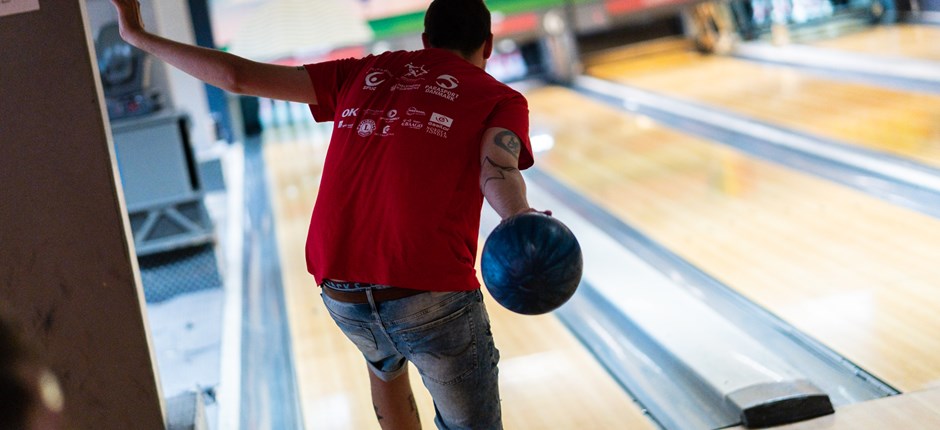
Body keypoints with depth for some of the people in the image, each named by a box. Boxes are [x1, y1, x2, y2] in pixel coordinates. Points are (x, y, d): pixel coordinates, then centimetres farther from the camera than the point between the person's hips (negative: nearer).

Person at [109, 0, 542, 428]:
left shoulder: (364, 74, 16)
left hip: (340, 293, 5)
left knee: (384, 360, 36)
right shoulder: (500, 98, 7)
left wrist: (140, 36, 21)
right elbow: (497, 174, -17)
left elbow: (238, 76, 11)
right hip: (430, 295, -4)